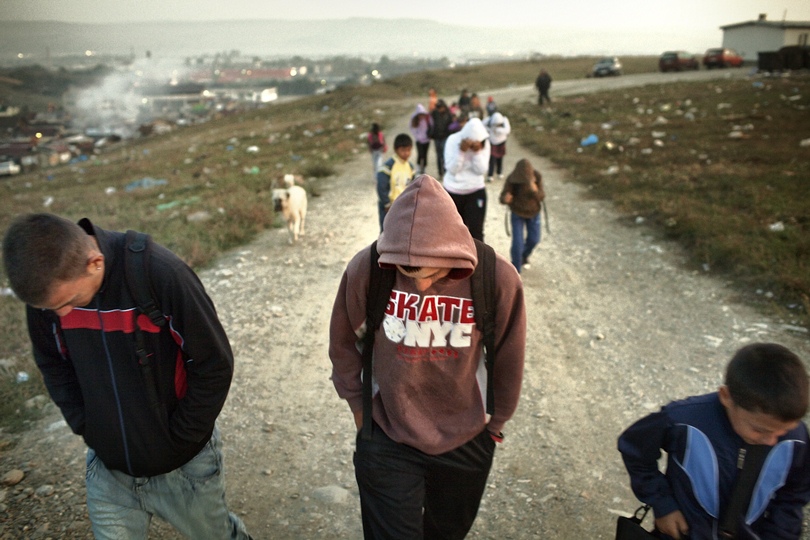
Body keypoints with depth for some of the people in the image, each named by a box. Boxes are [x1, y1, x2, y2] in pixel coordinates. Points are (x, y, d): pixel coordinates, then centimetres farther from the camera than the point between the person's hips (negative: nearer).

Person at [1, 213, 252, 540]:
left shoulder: (161, 275, -28)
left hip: (184, 467, -3)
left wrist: (178, 439, -13)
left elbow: (215, 365, -19)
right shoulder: (46, 287, -13)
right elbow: (52, 365, 6)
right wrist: (85, 427, -2)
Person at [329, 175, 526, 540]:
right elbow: (343, 344, -3)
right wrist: (358, 406, 6)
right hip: (387, 441, -1)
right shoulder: (365, 270, -22)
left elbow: (508, 359, -5)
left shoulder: (498, 278, -22)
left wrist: (496, 420, 7)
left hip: (467, 441, 1)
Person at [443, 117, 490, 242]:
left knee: (476, 229, -8)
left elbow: (481, 170, -12)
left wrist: (477, 151, -25)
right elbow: (452, 168, -16)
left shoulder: (484, 143, -8)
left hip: (476, 191, 0)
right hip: (453, 192, 0)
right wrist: (462, 151, -28)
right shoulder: (453, 140, -12)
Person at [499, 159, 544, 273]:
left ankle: (524, 255, 47)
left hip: (533, 212, 3)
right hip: (517, 212, -2)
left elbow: (541, 197, -21)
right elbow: (502, 199, -26)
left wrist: (535, 190, -44)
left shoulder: (537, 177, -23)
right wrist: (505, 199, -50)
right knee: (517, 241, -10)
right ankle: (515, 270, 6)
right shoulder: (511, 179, -28)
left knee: (534, 239, 13)